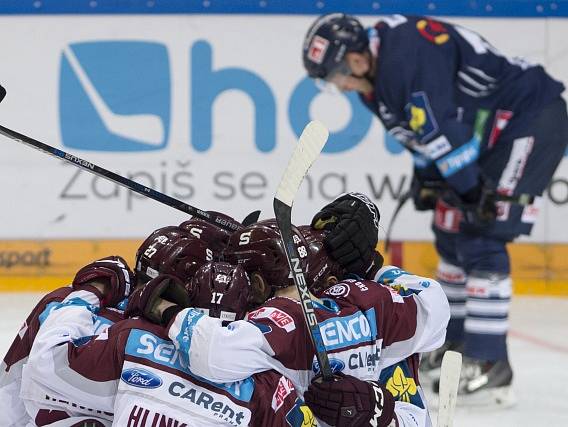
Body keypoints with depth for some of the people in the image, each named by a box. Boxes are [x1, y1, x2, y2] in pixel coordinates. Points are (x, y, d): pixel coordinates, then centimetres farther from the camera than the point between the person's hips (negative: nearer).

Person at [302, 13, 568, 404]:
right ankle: (456, 342, 30)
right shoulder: (377, 79, 5)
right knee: (452, 233, 16)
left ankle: (490, 364, -15)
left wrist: (473, 191, -27)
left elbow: (441, 127, -29)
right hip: (492, 132, 11)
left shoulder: (408, 50, -27)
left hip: (532, 118, -11)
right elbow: (420, 132, 17)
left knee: (481, 238, -15)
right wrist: (425, 179, 9)